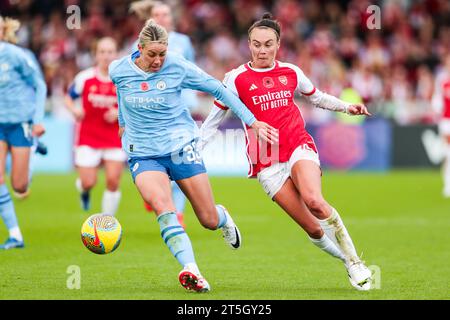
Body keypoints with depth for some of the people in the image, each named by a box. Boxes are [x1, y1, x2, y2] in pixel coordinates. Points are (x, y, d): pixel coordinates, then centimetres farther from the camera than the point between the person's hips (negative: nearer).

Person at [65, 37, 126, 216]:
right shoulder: (85, 78, -2)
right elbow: (69, 98, 10)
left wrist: (119, 112, -14)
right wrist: (74, 109, -11)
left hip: (115, 139, 0)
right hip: (88, 139, 0)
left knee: (113, 182, -8)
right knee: (89, 183, -4)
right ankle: (83, 189, 36)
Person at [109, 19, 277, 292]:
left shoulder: (178, 67, -10)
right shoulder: (119, 71, -6)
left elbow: (218, 89, 0)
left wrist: (252, 121, 1)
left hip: (181, 146, 0)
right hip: (143, 154, 0)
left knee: (210, 221, 2)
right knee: (161, 204, -30)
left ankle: (224, 218, 42)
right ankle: (191, 271, -40)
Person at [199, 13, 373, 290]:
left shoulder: (291, 72, 8)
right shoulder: (237, 78, 1)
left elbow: (317, 97, 26)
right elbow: (215, 118, 9)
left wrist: (347, 107, 11)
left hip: (299, 147, 1)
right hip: (266, 163, -1)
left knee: (313, 200, -30)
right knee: (313, 229, -10)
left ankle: (355, 260, -18)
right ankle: (350, 265, 10)